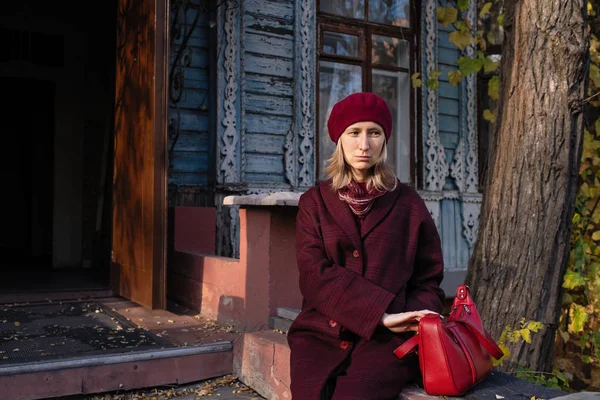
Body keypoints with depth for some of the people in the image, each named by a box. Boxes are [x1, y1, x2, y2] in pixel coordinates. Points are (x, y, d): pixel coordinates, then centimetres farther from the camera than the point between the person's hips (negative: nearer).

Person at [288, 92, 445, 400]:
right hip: (321, 332, 1)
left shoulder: (407, 203, 8)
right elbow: (315, 276, -4)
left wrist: (412, 322, -10)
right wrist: (380, 313, -16)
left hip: (386, 337, -1)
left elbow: (428, 280, 12)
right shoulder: (315, 202, 9)